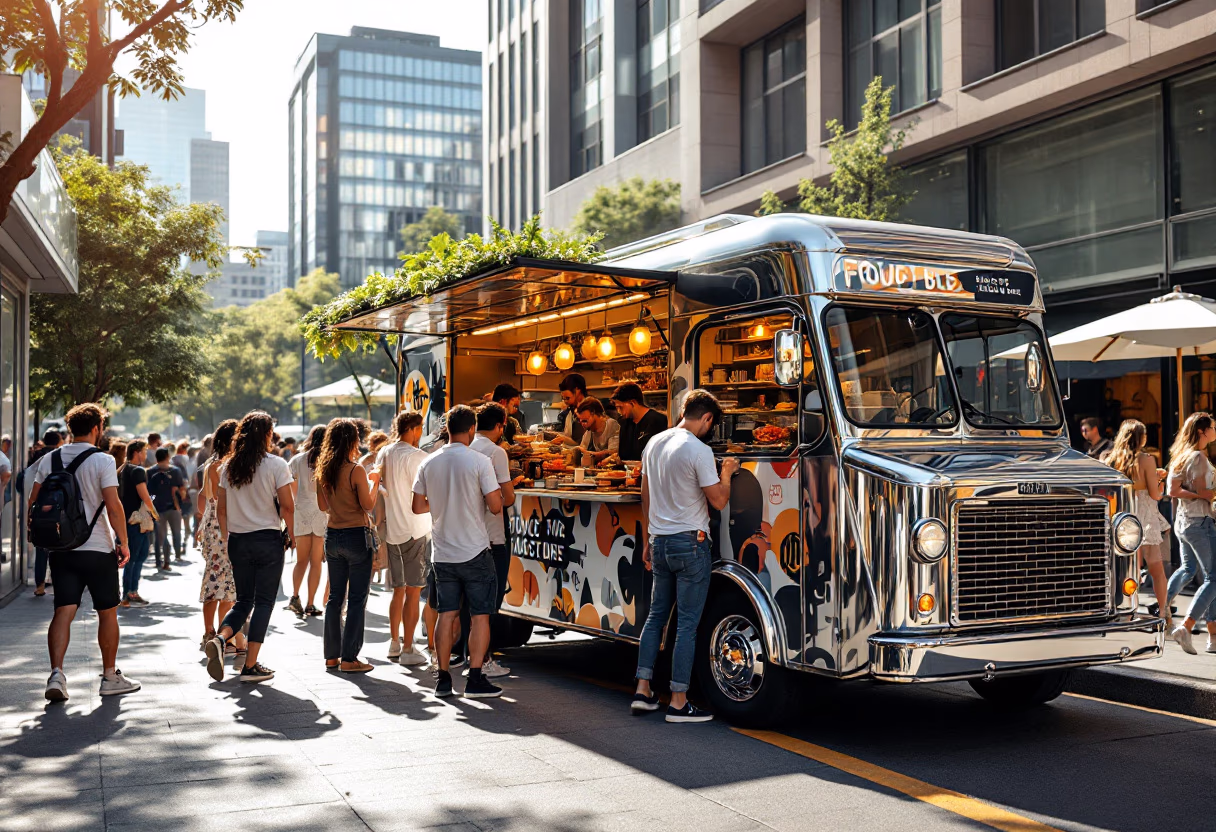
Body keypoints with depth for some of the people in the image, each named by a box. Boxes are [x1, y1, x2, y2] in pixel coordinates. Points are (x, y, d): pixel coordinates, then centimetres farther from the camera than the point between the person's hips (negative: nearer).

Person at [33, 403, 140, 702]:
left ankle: (56, 674, -13)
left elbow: (34, 501, 7)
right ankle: (110, 677, 16)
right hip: (97, 548, -4)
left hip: (61, 549, 4)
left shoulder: (50, 459, 6)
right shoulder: (102, 460, -10)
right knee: (108, 612, 8)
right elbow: (113, 506, -15)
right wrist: (124, 542, -8)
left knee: (63, 611, 2)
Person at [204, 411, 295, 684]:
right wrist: (290, 534, 1)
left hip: (238, 541, 5)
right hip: (267, 540, -5)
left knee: (244, 600, 16)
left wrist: (226, 537, 18)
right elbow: (287, 506, -12)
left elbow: (221, 508, 8)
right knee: (264, 602, 3)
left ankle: (220, 638, -11)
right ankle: (251, 666, 3)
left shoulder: (228, 466, 5)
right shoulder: (276, 464, -9)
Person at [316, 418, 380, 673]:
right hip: (356, 536, -7)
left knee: (335, 597, 15)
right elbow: (368, 504, -14)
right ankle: (349, 658, 1)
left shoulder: (323, 470, 5)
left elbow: (323, 506, 13)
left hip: (332, 536, 7)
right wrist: (375, 481, -1)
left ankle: (331, 655, 19)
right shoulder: (356, 470, -15)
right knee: (357, 599, 0)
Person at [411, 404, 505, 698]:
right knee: (480, 615, 3)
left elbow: (418, 507, 7)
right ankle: (475, 679, 0)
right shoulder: (479, 461, -11)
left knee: (446, 614, 10)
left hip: (442, 552, 5)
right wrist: (496, 495, 9)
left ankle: (443, 678, 13)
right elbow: (495, 506, -13)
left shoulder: (429, 463, 2)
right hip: (475, 552, -4)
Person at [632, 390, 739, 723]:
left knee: (656, 616, 16)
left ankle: (642, 691, 15)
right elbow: (718, 500, -11)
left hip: (659, 542, 7)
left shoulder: (654, 443, 9)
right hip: (690, 544, -7)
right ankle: (678, 703, 1)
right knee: (687, 623, -2)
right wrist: (726, 473, 8)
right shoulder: (699, 451, -14)